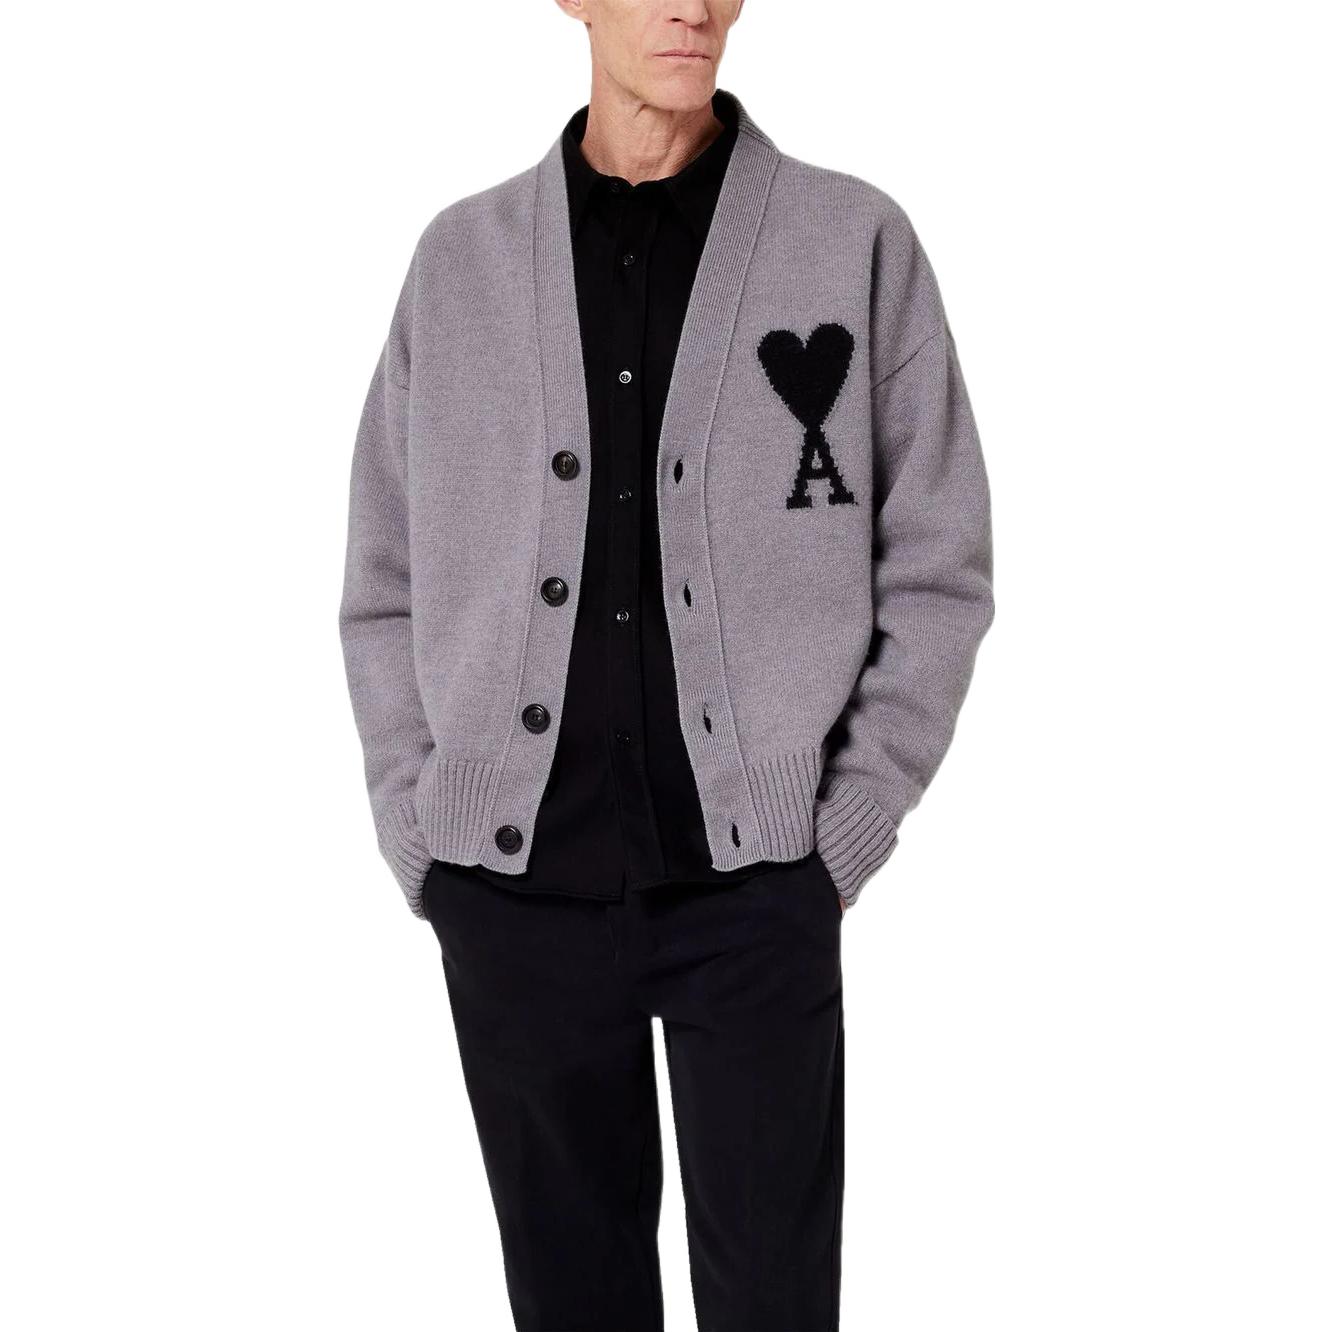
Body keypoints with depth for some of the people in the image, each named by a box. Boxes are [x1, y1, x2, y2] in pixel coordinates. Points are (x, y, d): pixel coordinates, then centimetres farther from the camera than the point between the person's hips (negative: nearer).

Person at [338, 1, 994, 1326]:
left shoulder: (859, 242, 0)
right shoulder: (460, 258, 5)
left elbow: (937, 571, 1)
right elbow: (388, 585, 9)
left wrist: (843, 836, -5)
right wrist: (423, 846, 2)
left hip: (752, 886, -1)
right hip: (513, 889, 2)